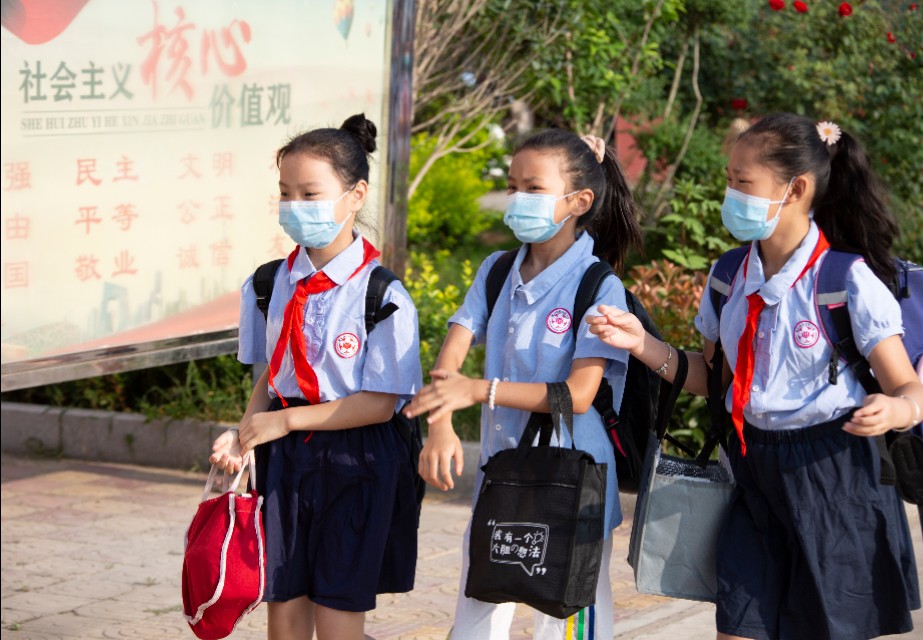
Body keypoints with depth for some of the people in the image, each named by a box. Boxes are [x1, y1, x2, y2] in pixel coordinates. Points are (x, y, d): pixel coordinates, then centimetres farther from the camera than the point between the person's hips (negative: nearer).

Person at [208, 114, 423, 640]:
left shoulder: (382, 294, -13)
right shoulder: (272, 284, 3)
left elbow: (379, 403, -14)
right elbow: (270, 376, 12)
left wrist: (285, 421, -17)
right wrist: (244, 435, -7)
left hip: (355, 463, -5)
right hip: (284, 460, 5)